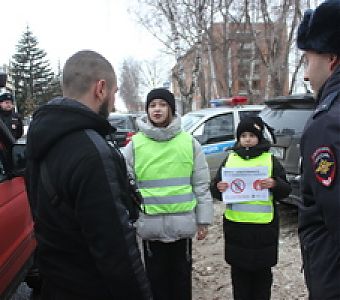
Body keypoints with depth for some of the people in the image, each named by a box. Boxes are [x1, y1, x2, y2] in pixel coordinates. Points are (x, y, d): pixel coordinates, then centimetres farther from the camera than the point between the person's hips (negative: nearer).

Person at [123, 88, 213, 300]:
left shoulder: (189, 142, 0)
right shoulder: (135, 144, -1)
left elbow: (201, 185, 2)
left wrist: (203, 220, 1)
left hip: (182, 223, 0)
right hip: (150, 224, 0)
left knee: (182, 276, 16)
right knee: (156, 277, 14)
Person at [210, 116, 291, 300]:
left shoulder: (270, 159, 3)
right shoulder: (230, 159, 8)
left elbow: (285, 190, 1)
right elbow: (215, 188, 9)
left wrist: (274, 184, -19)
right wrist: (218, 188, -14)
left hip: (263, 226, -1)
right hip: (236, 225, 2)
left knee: (262, 271, 8)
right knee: (239, 270, 11)